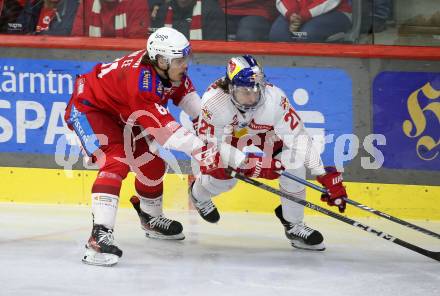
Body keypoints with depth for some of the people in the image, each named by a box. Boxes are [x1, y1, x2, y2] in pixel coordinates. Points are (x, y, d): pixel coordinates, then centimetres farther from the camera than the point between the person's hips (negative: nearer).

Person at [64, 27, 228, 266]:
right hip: (88, 109, -10)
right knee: (116, 162, -29)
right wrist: (199, 149, -46)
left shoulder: (166, 66, -12)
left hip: (119, 115, 10)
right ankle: (100, 235, -39)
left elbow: (185, 92, 10)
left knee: (152, 164, 15)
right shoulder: (140, 79, -38)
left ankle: (151, 219, 41)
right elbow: (161, 127, -42)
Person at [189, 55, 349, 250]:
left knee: (294, 160, -19)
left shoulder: (274, 98, -37)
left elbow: (297, 137, -35)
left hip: (263, 136, 1)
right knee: (222, 178, -16)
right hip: (223, 138, -1)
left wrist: (327, 176, -41)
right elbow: (211, 145, -31)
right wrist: (248, 162, -41)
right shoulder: (214, 100, -39)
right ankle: (198, 193, 24)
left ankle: (293, 224, -2)